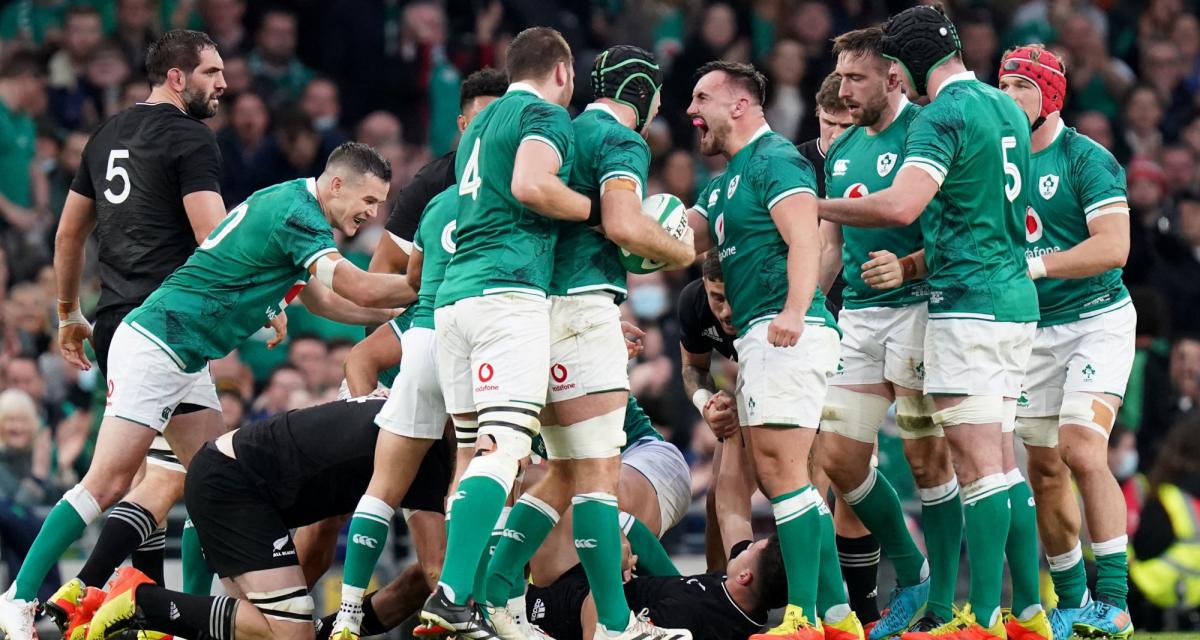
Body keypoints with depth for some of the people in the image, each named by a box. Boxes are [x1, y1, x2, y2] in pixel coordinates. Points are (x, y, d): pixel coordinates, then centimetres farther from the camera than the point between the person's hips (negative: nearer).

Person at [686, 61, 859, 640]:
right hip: (757, 337, 11)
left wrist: (794, 312, -31)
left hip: (788, 335, -11)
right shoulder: (726, 180, 25)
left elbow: (804, 240, -18)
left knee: (781, 470, -14)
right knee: (776, 476, 10)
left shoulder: (775, 160, -6)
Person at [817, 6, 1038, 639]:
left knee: (976, 462, -11)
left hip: (968, 305, -9)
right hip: (1017, 300, 9)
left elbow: (901, 206, -25)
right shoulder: (1008, 108, 16)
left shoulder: (942, 116, -12)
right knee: (1001, 462, 11)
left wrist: (816, 207, -14)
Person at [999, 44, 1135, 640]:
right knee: (1044, 470, 6)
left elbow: (1113, 246, -19)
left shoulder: (1086, 159, -10)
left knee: (1081, 449, -21)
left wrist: (1030, 265, -24)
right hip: (1037, 329, 7)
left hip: (1097, 318, -7)